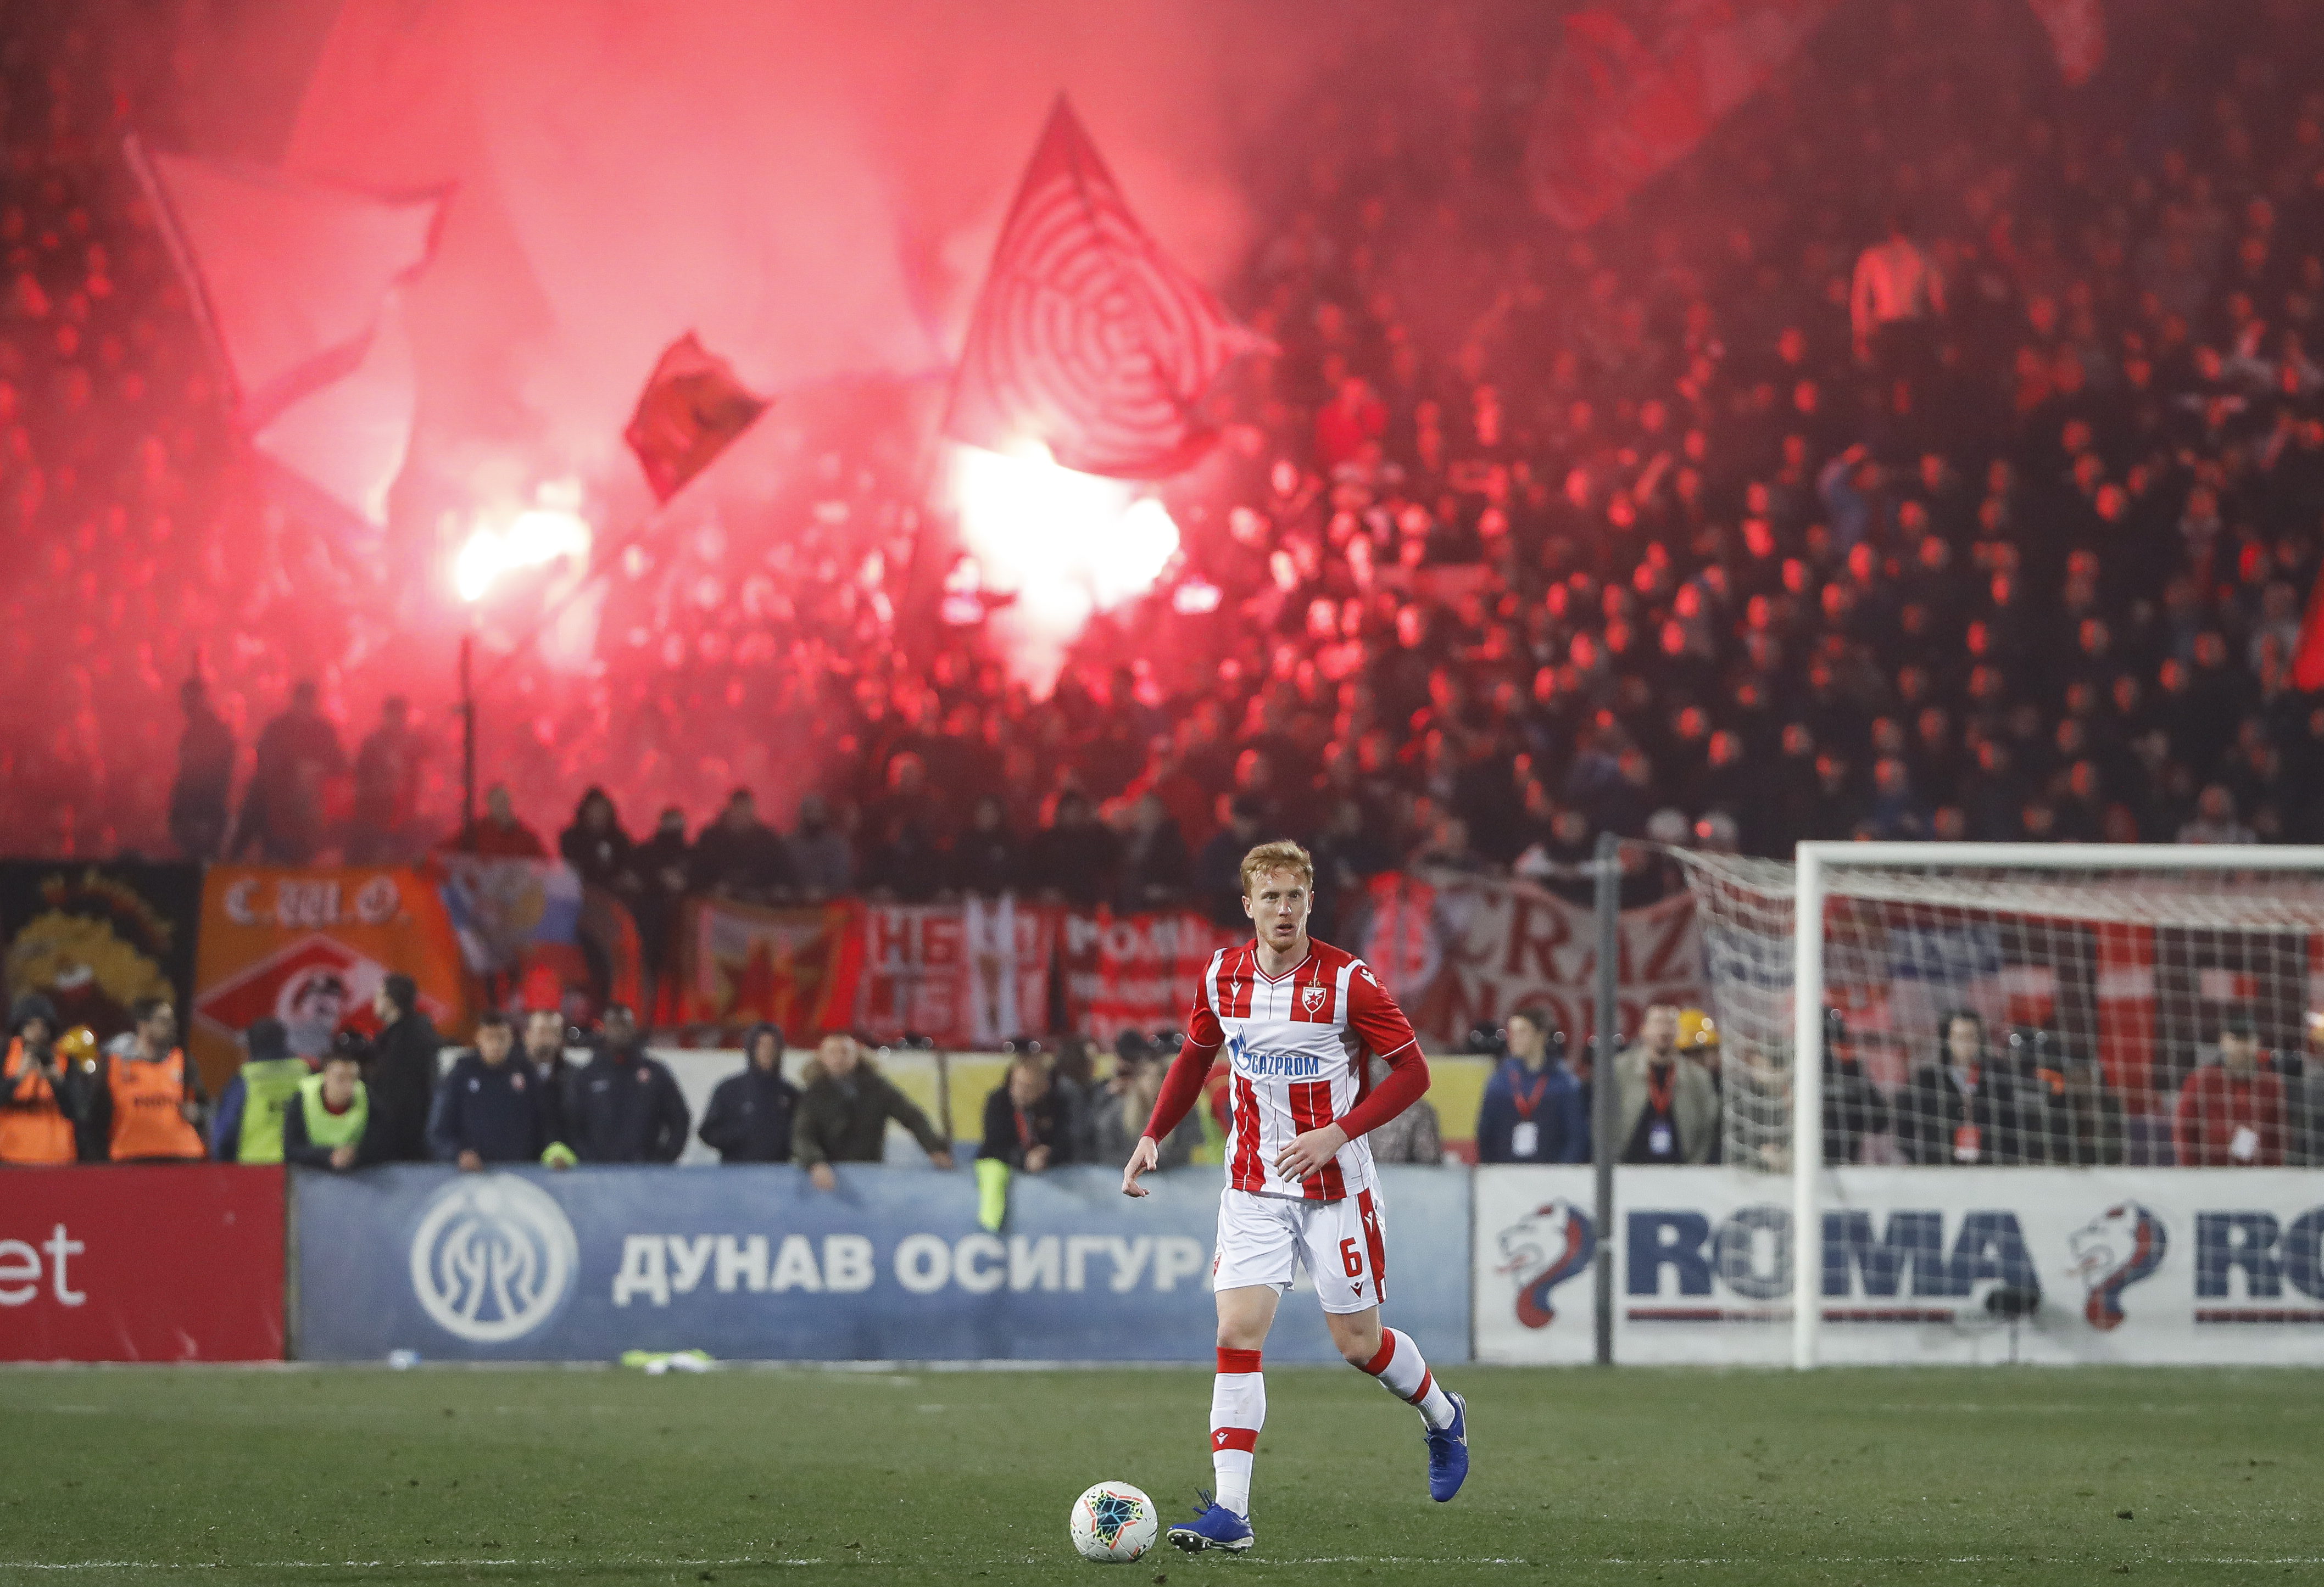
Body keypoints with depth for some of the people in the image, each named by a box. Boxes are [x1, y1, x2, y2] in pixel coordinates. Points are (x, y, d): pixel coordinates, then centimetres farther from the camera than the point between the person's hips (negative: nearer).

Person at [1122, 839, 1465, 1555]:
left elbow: (1412, 1071, -11)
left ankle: (1444, 1419, 39)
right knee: (1237, 1333, -11)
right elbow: (1195, 1055, 18)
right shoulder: (1221, 978, -1)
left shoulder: (1346, 981, -14)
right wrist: (1154, 1135, 10)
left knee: (1358, 1342, 6)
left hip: (1335, 1187, -3)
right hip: (1254, 1191, 3)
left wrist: (1336, 1134, -20)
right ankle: (1230, 1512, -14)